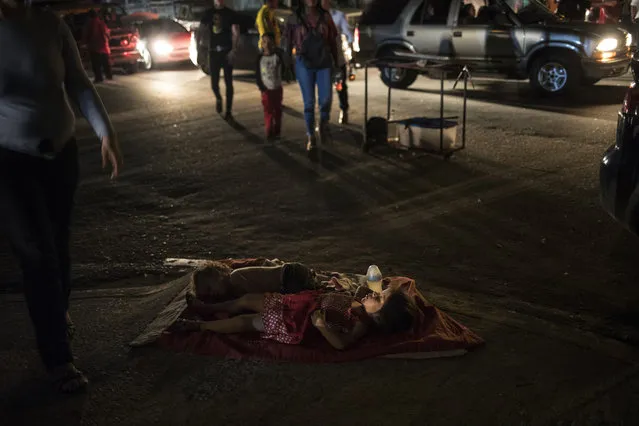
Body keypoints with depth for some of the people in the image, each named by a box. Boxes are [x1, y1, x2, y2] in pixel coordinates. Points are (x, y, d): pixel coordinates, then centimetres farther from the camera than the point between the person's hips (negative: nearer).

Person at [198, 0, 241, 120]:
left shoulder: (231, 14, 0)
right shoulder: (208, 13, 8)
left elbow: (236, 33, -7)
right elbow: (201, 30, 10)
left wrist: (234, 50, -19)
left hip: (227, 52, -2)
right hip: (213, 52, 2)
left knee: (228, 83, 0)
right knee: (214, 82, 0)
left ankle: (228, 111, 8)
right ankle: (218, 98, 34)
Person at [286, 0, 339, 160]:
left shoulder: (325, 17, 4)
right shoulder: (294, 19, 1)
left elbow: (332, 41, 9)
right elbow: (289, 42, 7)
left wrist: (336, 62, 8)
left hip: (324, 63, 1)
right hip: (304, 64, -1)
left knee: (326, 99, -12)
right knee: (309, 102, -2)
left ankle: (324, 125, 20)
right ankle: (311, 138, 11)